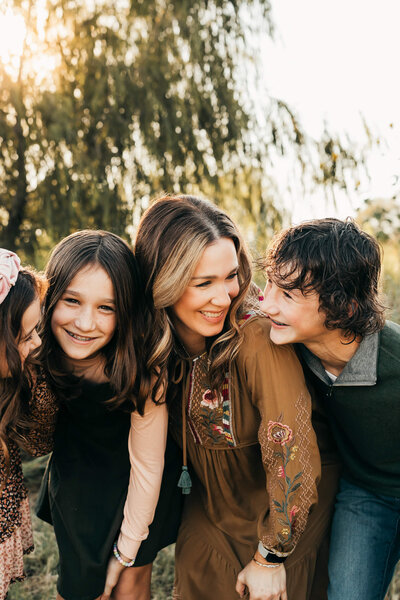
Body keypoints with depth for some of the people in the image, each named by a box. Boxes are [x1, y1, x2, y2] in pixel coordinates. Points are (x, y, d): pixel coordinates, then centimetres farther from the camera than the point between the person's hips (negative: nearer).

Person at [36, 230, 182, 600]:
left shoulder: (142, 374, -32)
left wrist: (127, 551, -11)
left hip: (136, 483, -2)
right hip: (76, 471, 3)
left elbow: (147, 466, -22)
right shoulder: (36, 351, -26)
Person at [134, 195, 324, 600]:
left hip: (274, 521, -4)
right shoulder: (154, 344, -15)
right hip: (204, 517, 4)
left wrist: (271, 558, -17)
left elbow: (291, 453, -28)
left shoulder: (258, 338, -33)